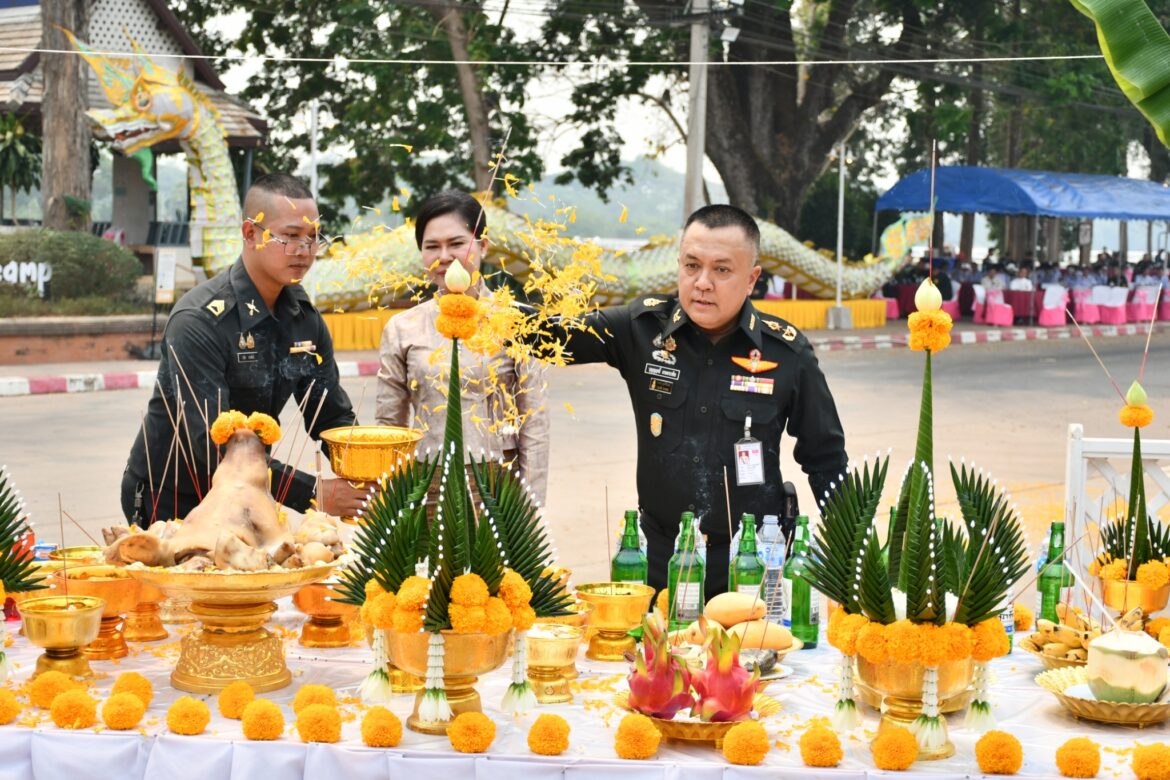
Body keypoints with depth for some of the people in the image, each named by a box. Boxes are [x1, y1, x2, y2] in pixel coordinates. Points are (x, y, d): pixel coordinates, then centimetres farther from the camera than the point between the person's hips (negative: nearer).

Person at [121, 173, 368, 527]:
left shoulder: (304, 315, -1)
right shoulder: (198, 321, -22)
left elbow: (333, 416, 2)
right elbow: (210, 441, -30)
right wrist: (312, 494, -35)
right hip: (172, 502, -5)